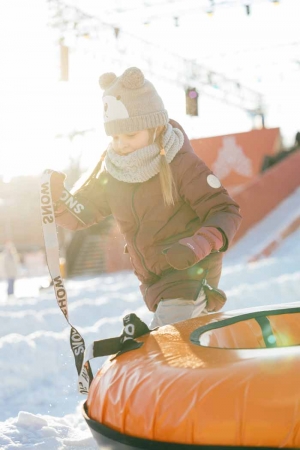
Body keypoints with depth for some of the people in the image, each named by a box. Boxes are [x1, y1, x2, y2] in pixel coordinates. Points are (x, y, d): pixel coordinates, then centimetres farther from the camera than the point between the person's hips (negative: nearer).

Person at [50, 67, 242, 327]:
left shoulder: (181, 164, -18)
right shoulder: (111, 167, -3)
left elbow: (225, 212, -20)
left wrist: (196, 247, -39)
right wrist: (57, 197, -22)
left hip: (191, 273, -7)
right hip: (153, 282, 7)